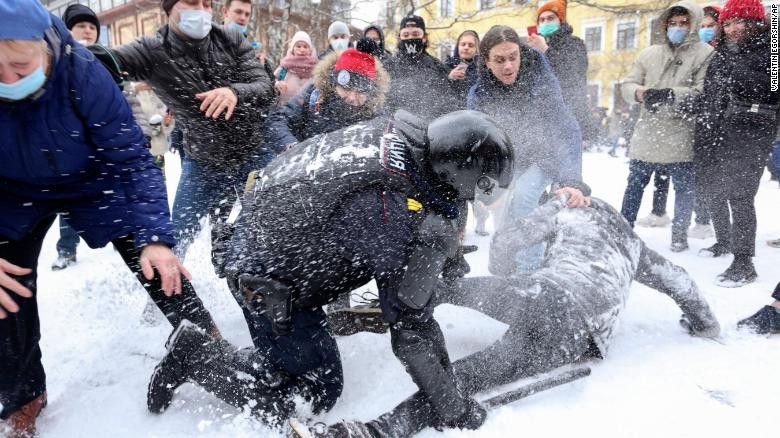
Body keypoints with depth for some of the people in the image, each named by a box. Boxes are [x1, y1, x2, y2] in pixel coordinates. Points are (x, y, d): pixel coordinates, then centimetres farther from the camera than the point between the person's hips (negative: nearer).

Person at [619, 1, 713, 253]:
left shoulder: (705, 54, -2)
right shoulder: (650, 54, 11)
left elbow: (705, 92, -13)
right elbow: (627, 84, 8)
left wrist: (671, 95, -25)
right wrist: (639, 92, -15)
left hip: (682, 139, -3)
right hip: (647, 136, 3)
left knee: (684, 189, 8)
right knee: (634, 185, 12)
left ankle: (679, 234, 24)